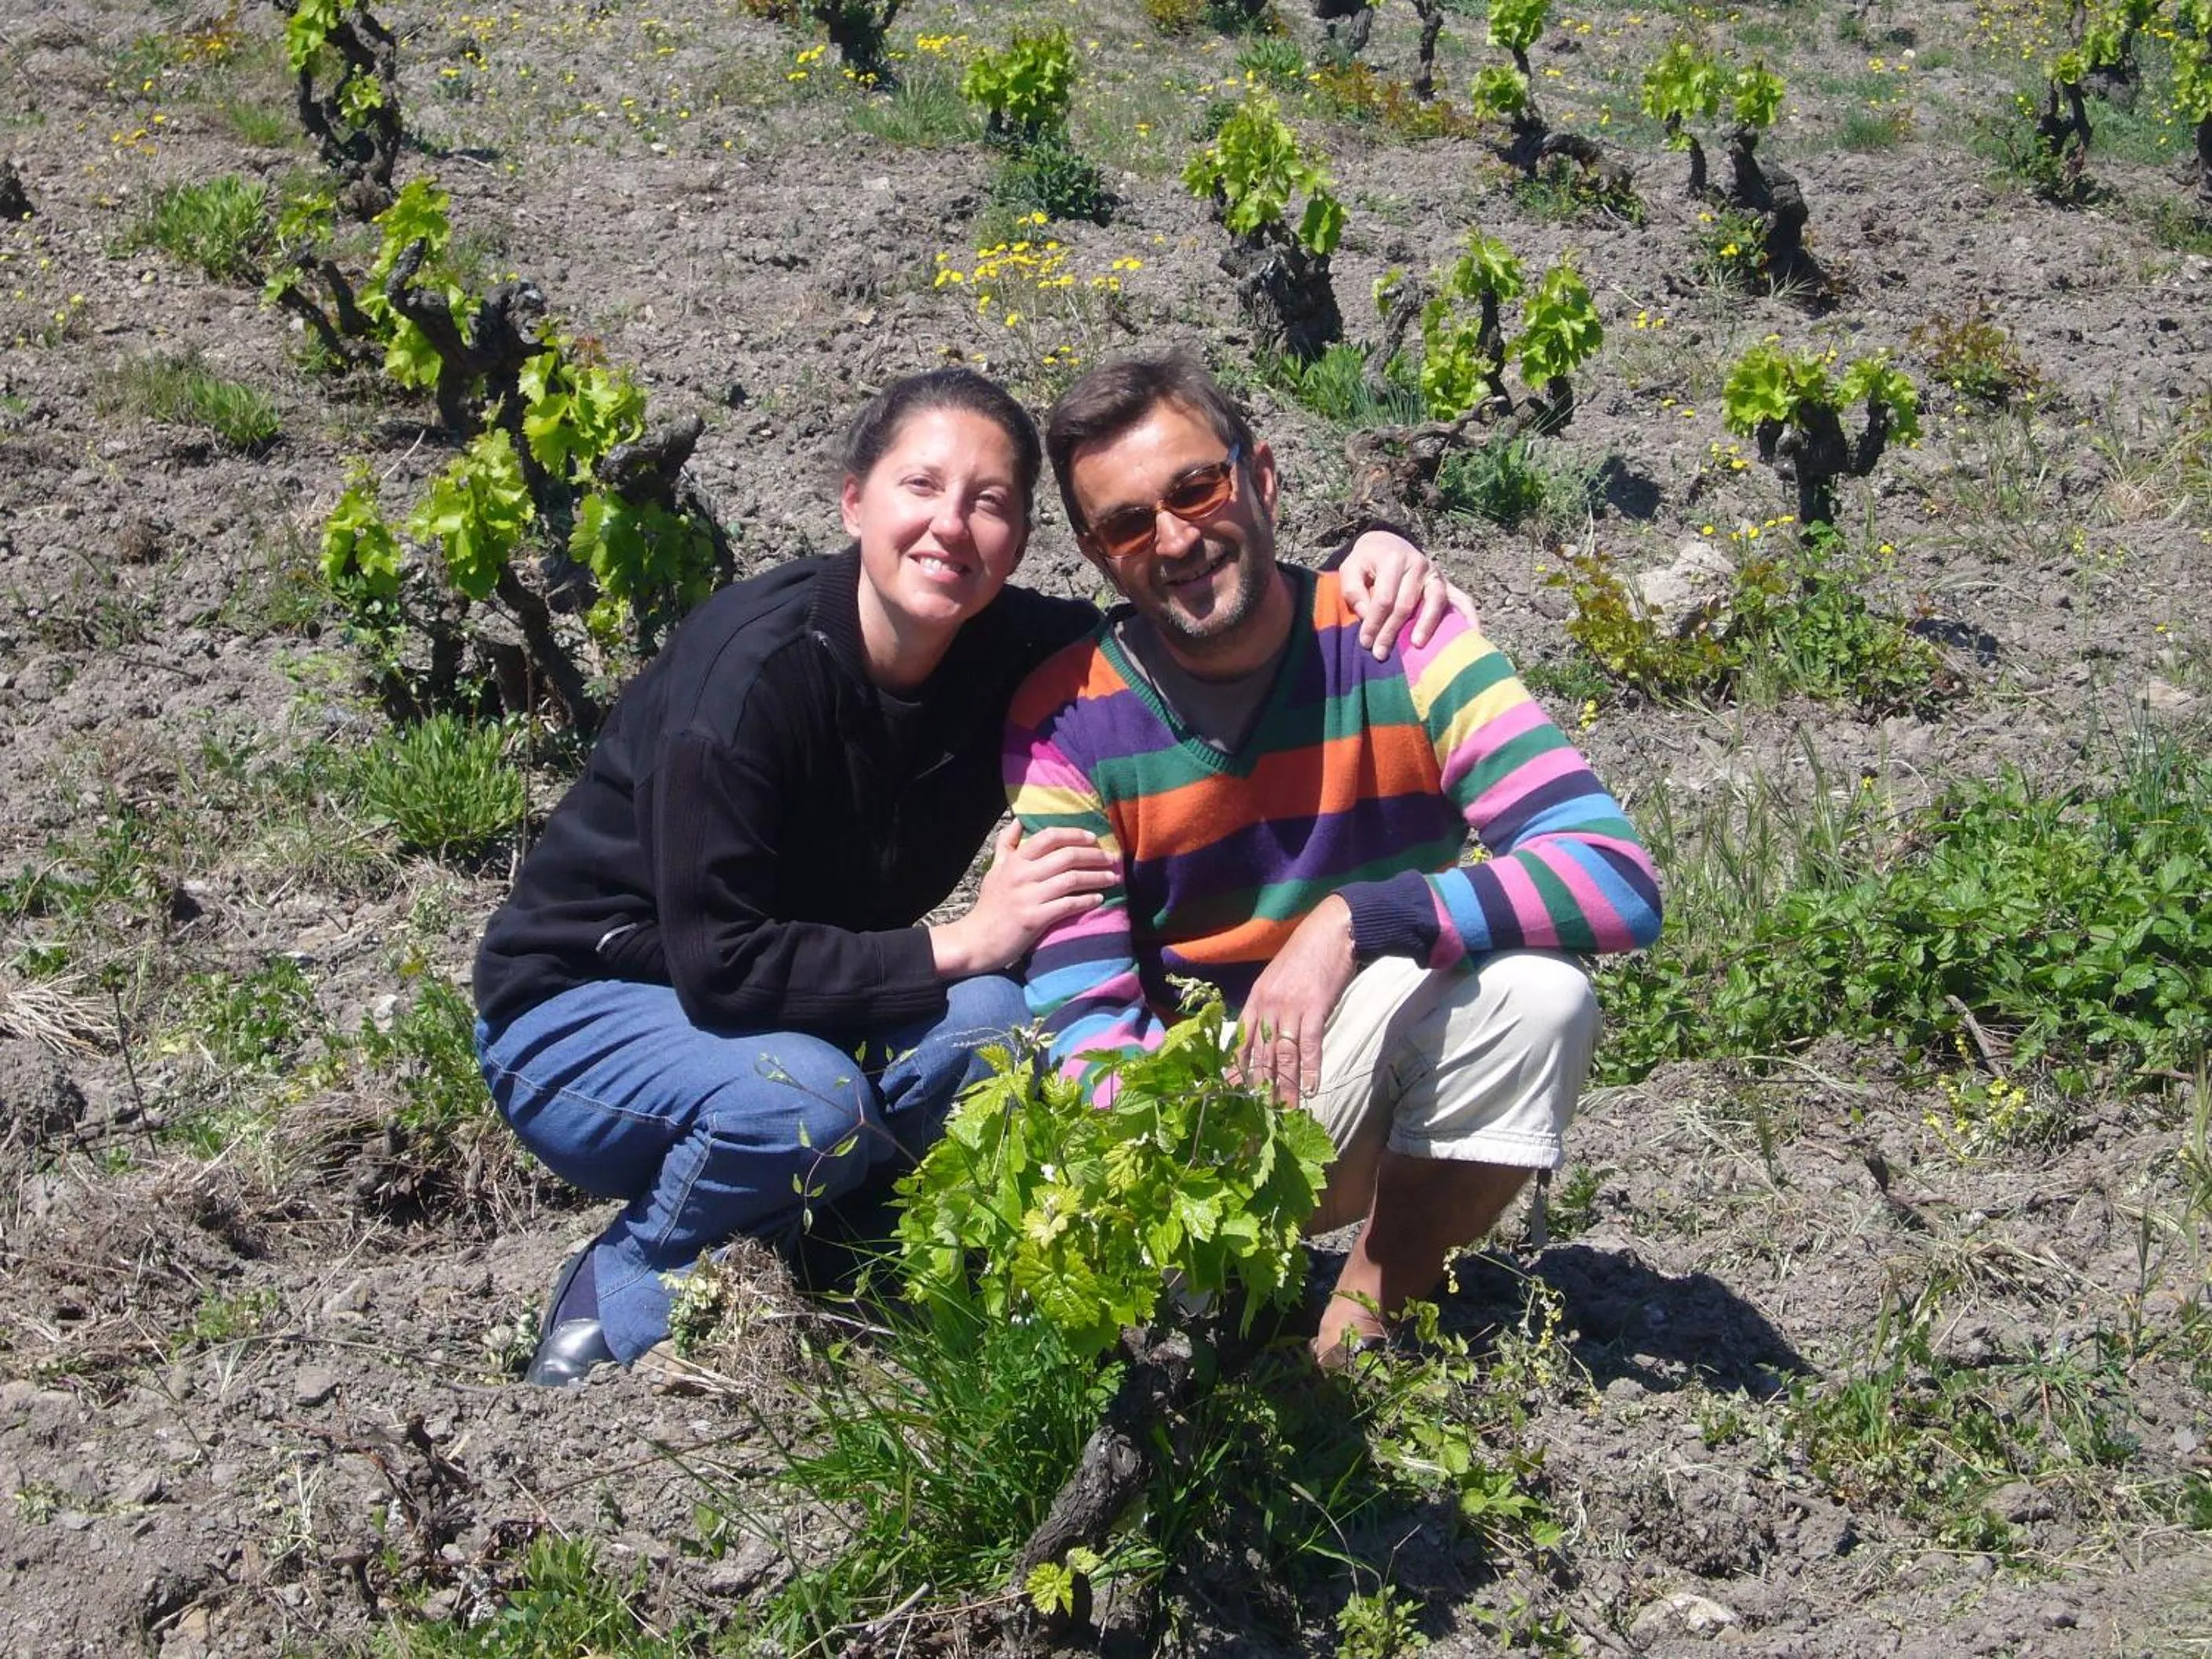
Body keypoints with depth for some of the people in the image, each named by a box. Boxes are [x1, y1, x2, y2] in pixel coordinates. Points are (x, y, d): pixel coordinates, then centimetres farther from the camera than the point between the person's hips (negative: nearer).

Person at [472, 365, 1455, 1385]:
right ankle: (615, 1294, -5)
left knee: (986, 1026, -24)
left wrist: (1355, 564, -15)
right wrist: (961, 943, -29)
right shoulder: (754, 667, -28)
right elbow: (719, 965, -30)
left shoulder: (1008, 649, -11)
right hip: (579, 1006, -5)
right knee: (805, 1102, -35)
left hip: (805, 1001, 6)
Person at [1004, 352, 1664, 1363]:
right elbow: (1084, 1015, -16)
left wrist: (1356, 922, -33)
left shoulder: (1395, 641, -14)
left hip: (1396, 1081, 1)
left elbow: (1619, 880, -24)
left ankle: (1366, 1322, -9)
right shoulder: (1066, 723, -11)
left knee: (1537, 987, -30)